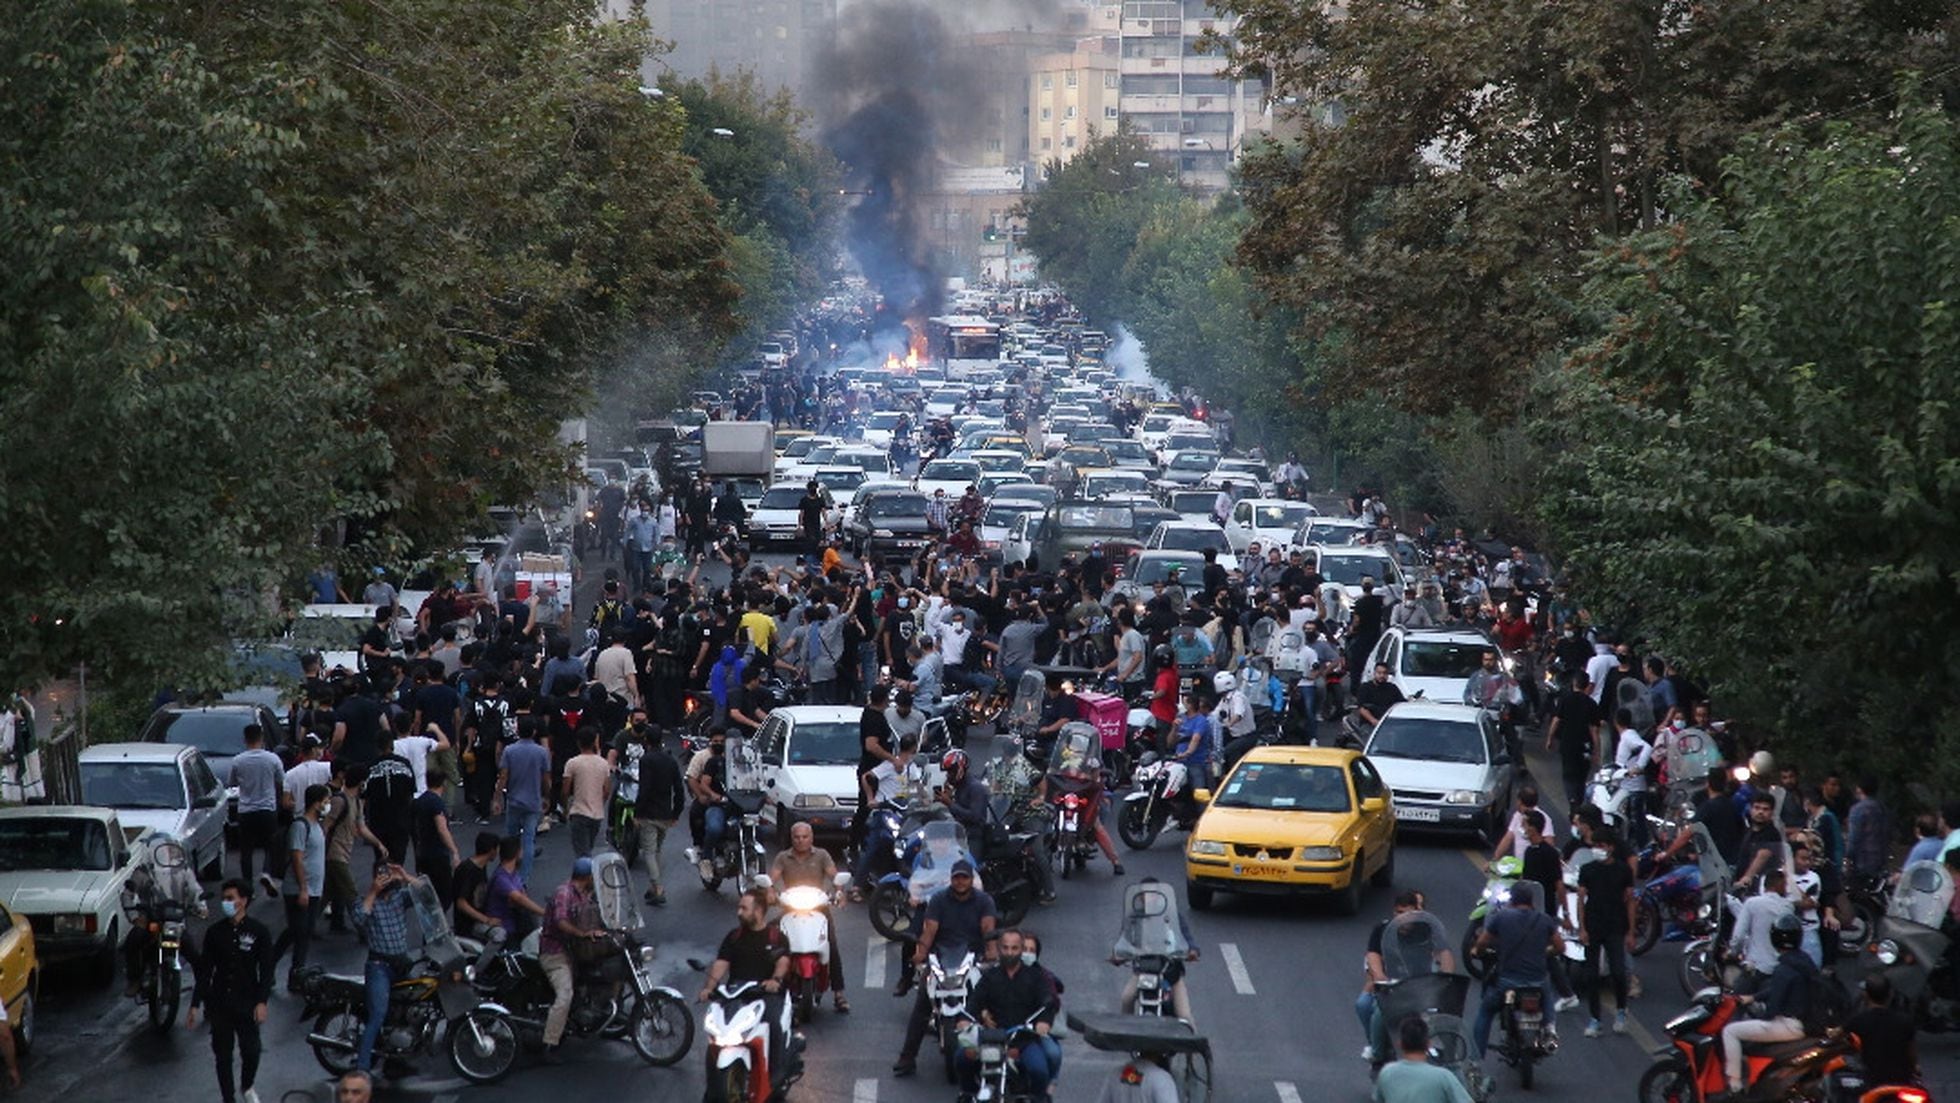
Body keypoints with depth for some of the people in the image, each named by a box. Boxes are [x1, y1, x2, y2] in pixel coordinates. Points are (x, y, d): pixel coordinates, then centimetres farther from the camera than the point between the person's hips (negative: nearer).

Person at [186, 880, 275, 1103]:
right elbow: (204, 971, 6)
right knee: (222, 1055, 5)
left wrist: (262, 1001, -17)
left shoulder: (259, 932, -4)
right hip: (219, 1004, 2)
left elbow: (266, 970, -5)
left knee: (251, 1051, -1)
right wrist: (195, 1005, 3)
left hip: (247, 1004, -2)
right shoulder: (215, 932, 3)